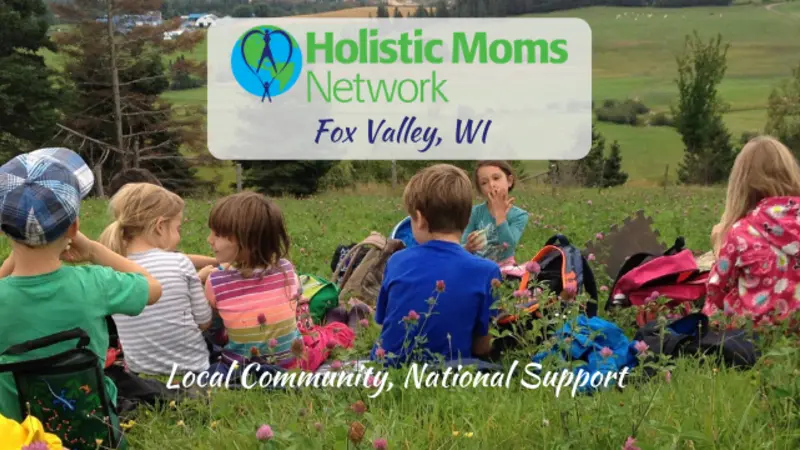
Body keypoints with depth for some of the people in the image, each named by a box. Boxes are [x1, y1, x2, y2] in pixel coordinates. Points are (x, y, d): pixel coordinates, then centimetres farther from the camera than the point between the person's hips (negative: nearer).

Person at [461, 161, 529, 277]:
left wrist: (500, 213, -19)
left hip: (503, 268, -2)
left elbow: (508, 245, -22)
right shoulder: (475, 212, -3)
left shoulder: (519, 215, -6)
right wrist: (468, 247, -26)